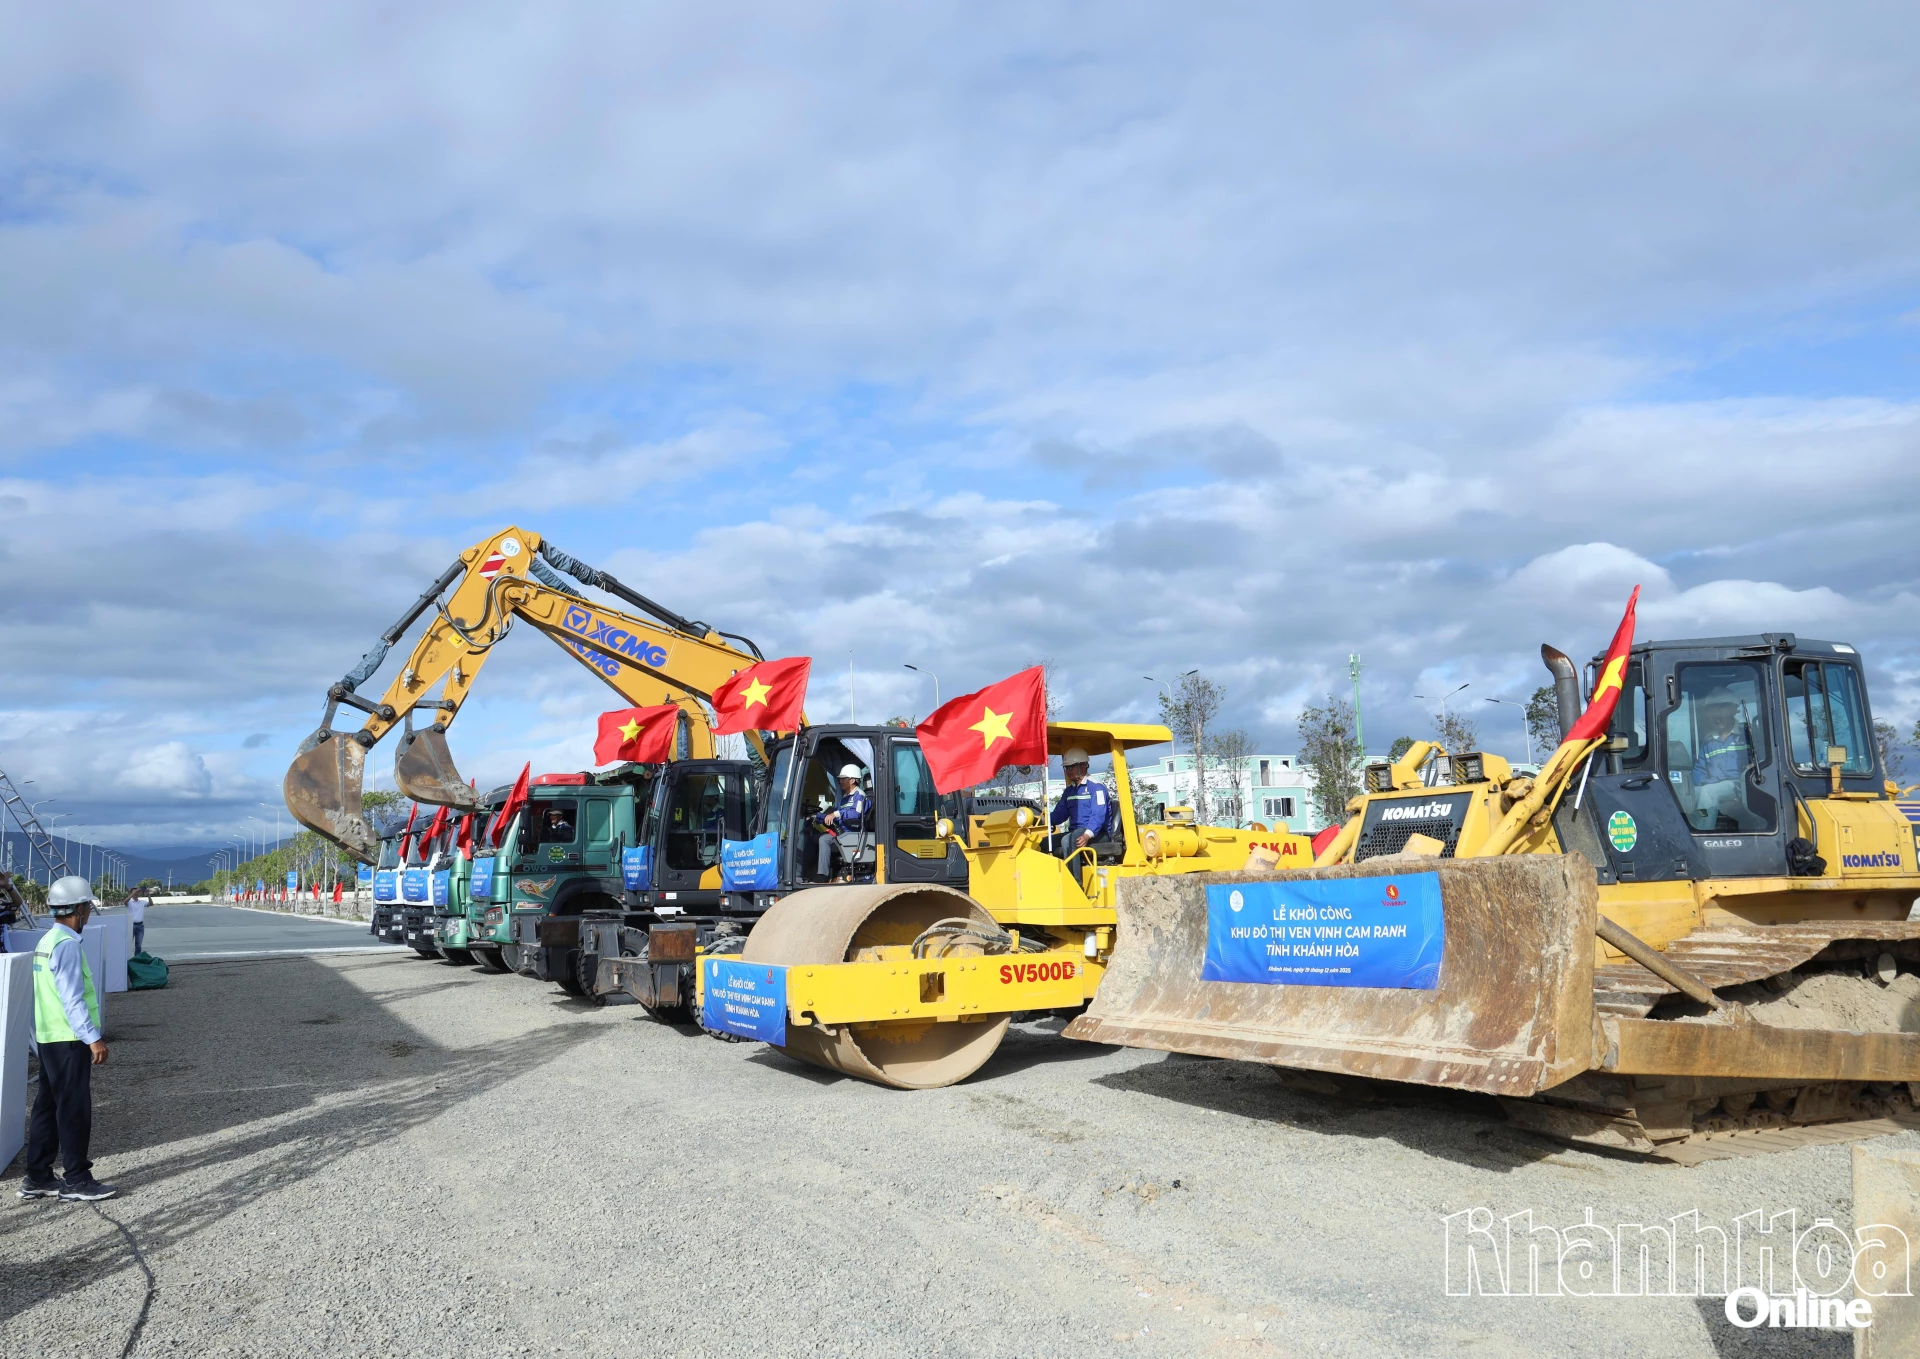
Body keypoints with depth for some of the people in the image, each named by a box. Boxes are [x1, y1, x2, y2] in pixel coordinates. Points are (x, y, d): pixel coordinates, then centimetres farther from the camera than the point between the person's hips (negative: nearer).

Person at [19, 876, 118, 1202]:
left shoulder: (47, 940, 13)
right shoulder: (66, 944, -18)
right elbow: (72, 998, -21)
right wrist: (93, 1038, -21)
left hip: (49, 1038, 10)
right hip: (69, 1040, -10)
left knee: (48, 1106, 14)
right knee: (74, 1110, -2)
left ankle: (37, 1178, 21)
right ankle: (76, 1180, 4)